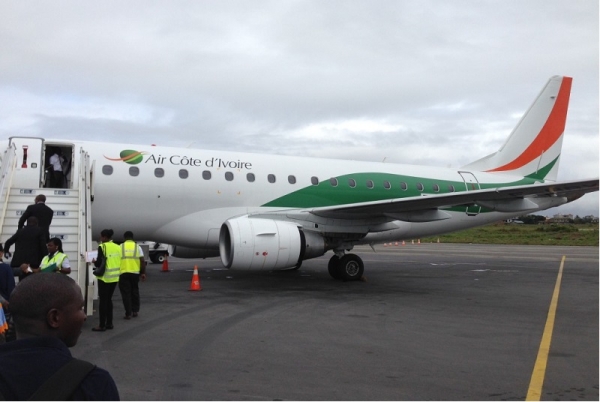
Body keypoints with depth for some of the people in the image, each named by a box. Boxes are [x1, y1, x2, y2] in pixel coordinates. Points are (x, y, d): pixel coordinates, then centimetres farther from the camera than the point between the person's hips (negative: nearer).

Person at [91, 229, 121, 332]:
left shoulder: (103, 247, -12)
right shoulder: (117, 247, 7)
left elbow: (100, 263, -15)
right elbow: (119, 261, 10)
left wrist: (94, 262, 7)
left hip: (105, 277, -7)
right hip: (114, 277, 7)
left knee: (103, 300, 0)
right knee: (109, 300, 17)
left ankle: (102, 325, 2)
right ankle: (109, 323, 20)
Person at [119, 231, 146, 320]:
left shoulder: (120, 247, 5)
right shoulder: (137, 246, 5)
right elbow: (142, 261, -1)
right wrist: (143, 273, 4)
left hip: (123, 273, -1)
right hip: (135, 272, 1)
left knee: (126, 293, 4)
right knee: (135, 292, 17)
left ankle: (128, 313, 3)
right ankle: (135, 311, 21)